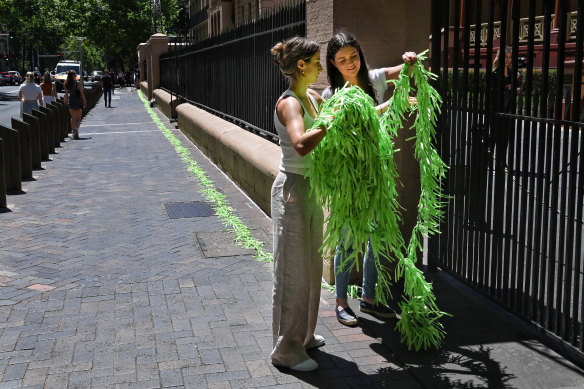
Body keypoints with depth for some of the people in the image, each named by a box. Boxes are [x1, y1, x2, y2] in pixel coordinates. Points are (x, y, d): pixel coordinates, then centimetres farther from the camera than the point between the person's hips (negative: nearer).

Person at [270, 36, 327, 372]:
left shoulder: (312, 98, 8)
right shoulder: (289, 103, -19)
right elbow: (301, 145, -38)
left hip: (311, 189, 9)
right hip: (293, 190, -9)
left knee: (310, 267, 19)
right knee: (293, 272, 1)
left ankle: (303, 335, 35)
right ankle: (287, 349, 15)